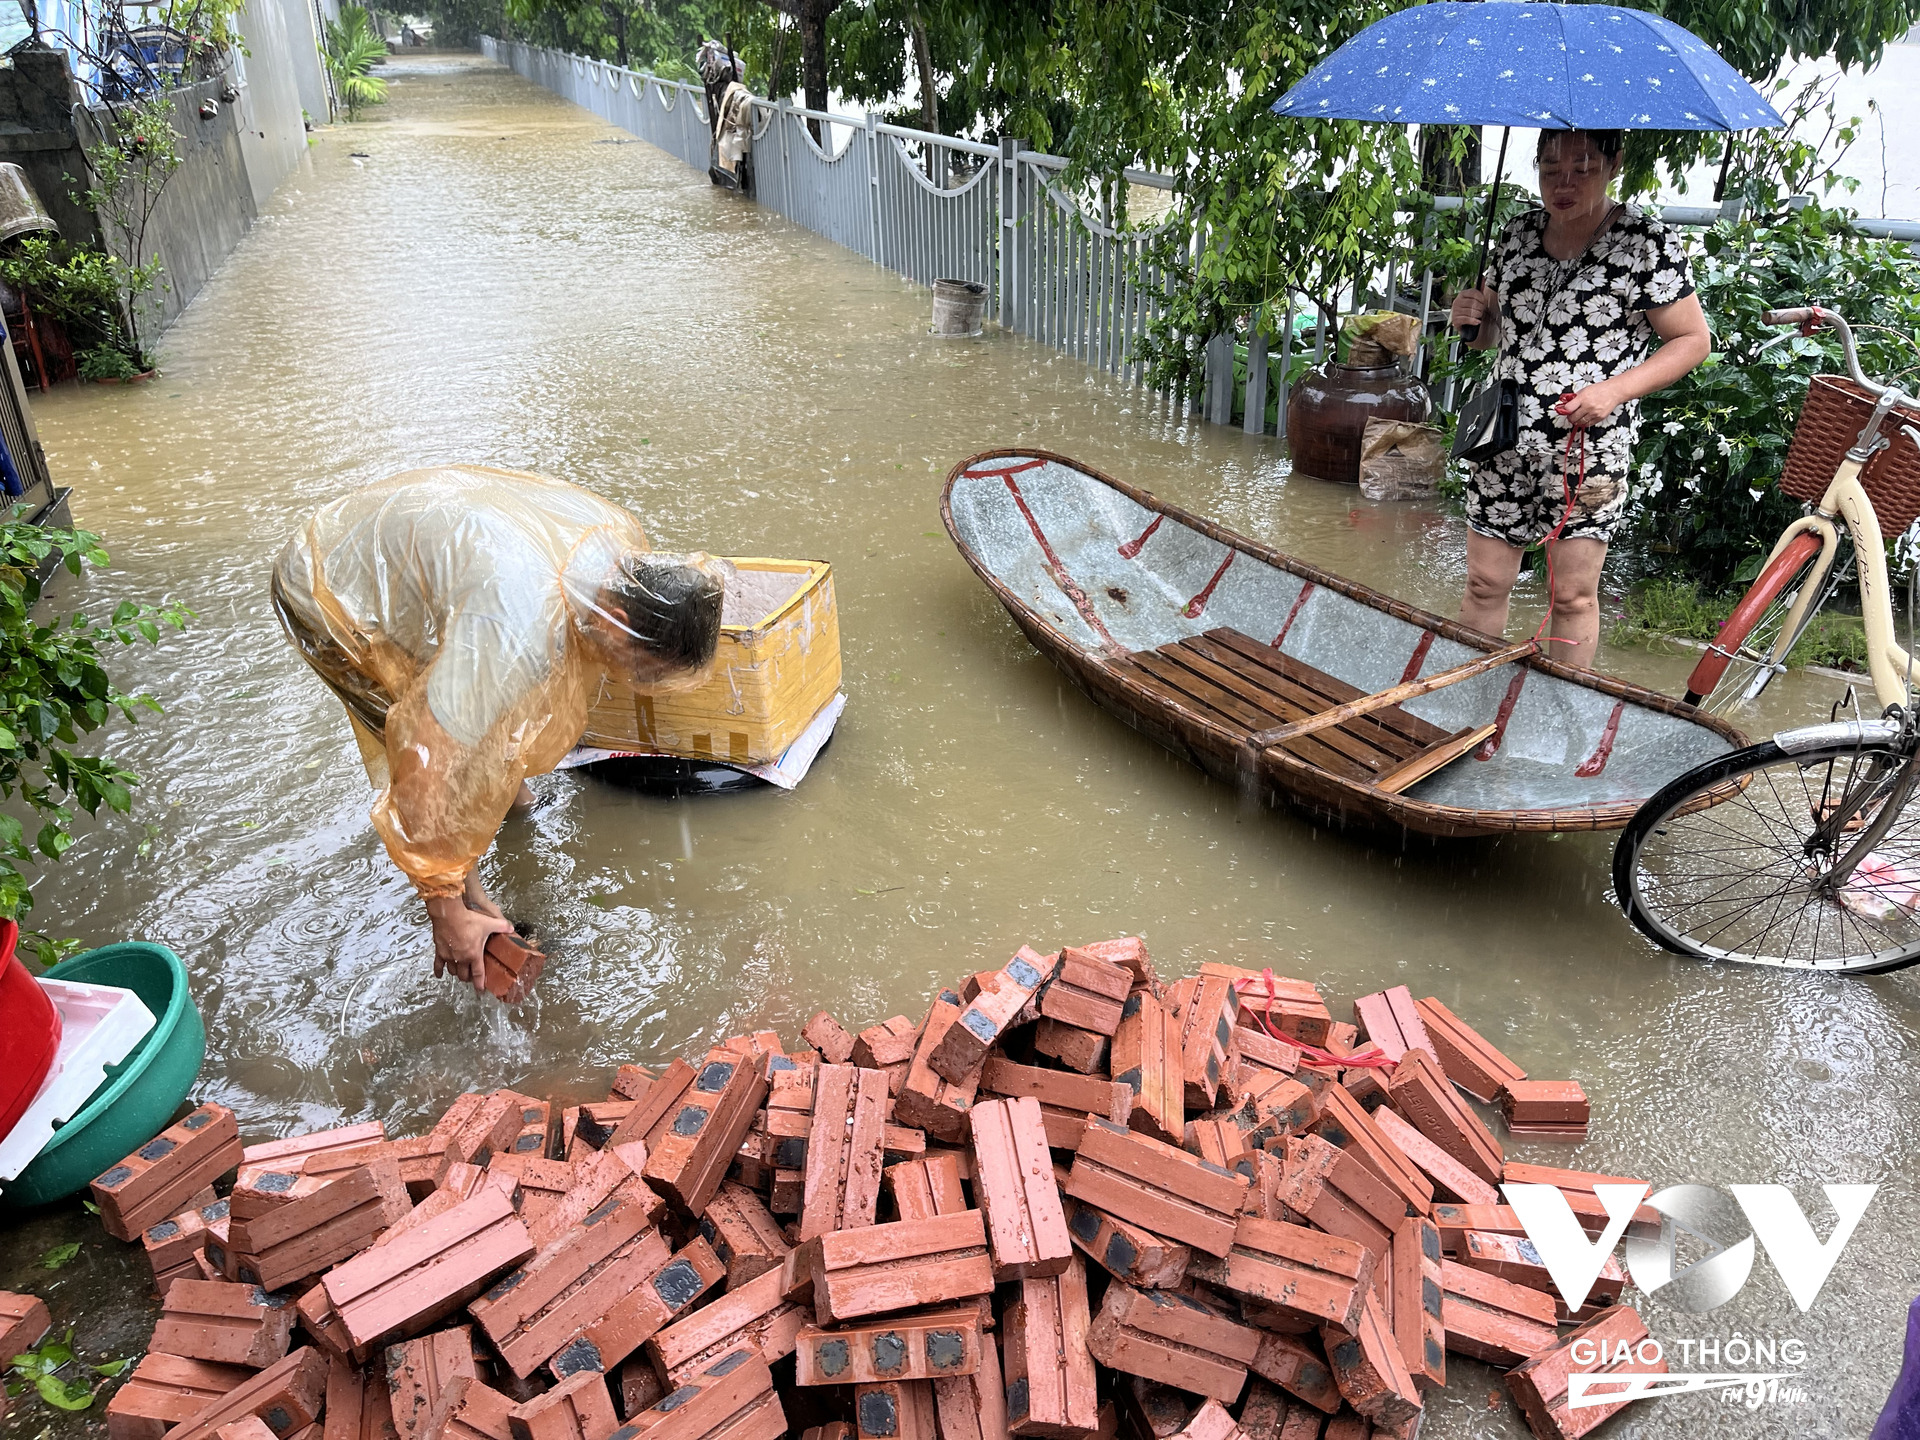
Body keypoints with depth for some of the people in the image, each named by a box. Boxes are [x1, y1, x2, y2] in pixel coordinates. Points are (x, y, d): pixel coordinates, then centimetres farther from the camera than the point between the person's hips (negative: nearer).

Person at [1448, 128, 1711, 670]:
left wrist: (1615, 390, -17)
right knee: (1485, 583, 8)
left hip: (1588, 451, -4)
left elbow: (1693, 340, -3)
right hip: (1502, 441, 4)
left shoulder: (1648, 243, -6)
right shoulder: (1517, 234, 8)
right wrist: (1472, 317, -4)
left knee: (1573, 595, 3)